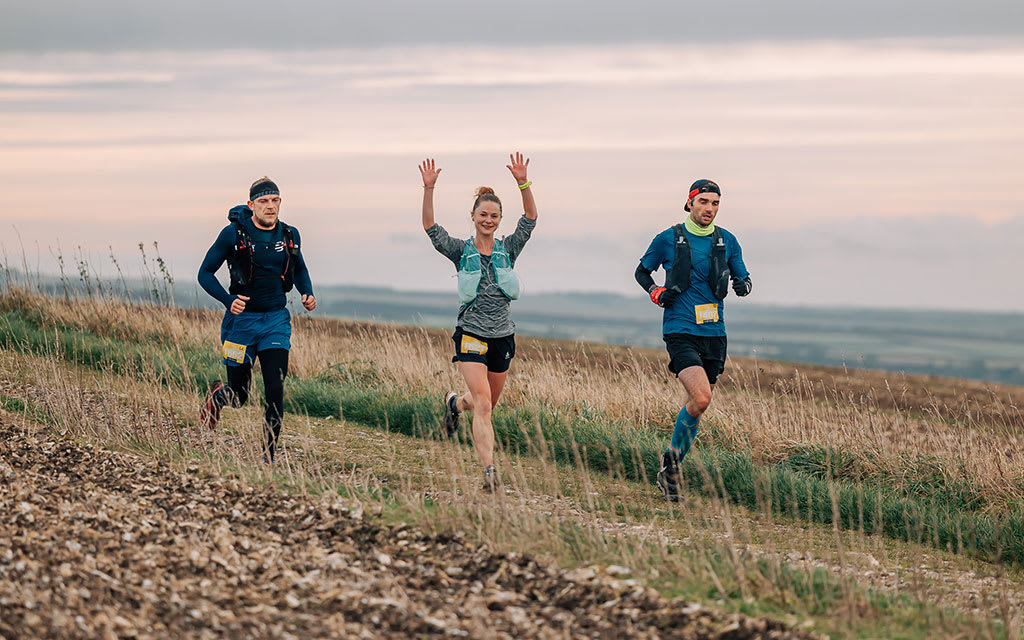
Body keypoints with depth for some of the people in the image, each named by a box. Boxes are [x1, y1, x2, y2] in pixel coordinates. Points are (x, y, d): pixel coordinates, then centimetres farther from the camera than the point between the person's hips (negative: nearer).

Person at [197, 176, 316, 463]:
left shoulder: (289, 235, 2)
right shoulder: (234, 234, -10)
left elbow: (299, 269, 21)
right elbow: (205, 273, -5)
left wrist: (307, 293, 1)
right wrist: (228, 300, -21)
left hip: (276, 321, 2)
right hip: (242, 319, -2)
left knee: (275, 391, -12)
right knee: (238, 396, 9)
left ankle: (268, 459, -6)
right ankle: (217, 395, 47)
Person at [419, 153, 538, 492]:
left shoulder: (508, 249, 4)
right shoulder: (461, 251, -1)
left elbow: (530, 219, -8)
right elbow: (431, 228, -12)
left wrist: (523, 183, -21)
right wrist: (428, 189, -24)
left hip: (502, 336, 3)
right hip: (471, 335, -3)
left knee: (487, 403, 18)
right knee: (483, 406, -16)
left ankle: (455, 402, 52)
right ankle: (489, 471, -18)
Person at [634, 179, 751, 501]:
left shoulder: (727, 241, 7)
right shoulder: (668, 239, -1)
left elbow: (741, 275, 17)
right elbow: (642, 272, 13)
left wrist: (742, 284, -7)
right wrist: (656, 293, -7)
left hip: (714, 332, 5)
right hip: (680, 331, -4)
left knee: (698, 403, 7)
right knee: (701, 398, -22)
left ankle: (669, 470, 23)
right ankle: (673, 456, -3)